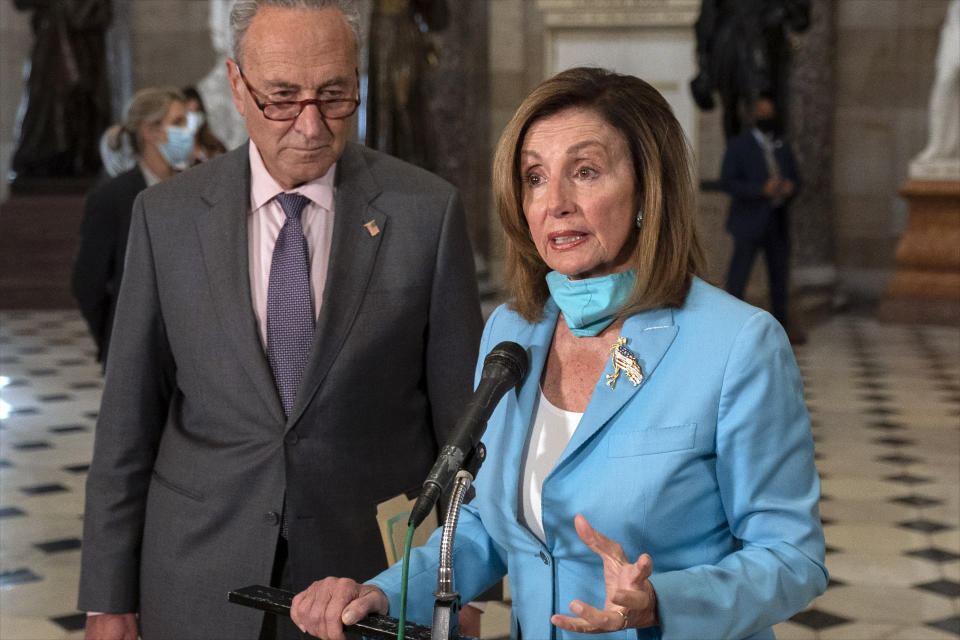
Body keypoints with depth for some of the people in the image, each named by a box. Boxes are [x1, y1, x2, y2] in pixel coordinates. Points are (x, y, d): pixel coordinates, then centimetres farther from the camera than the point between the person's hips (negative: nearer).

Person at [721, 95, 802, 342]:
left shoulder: (783, 147, 16)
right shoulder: (738, 146, -2)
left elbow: (794, 177, 21)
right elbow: (727, 181, -11)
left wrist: (790, 187, -4)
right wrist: (761, 189, -22)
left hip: (778, 220, 6)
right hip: (749, 221, -6)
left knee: (780, 273, 12)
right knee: (738, 273, -7)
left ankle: (782, 323, 24)